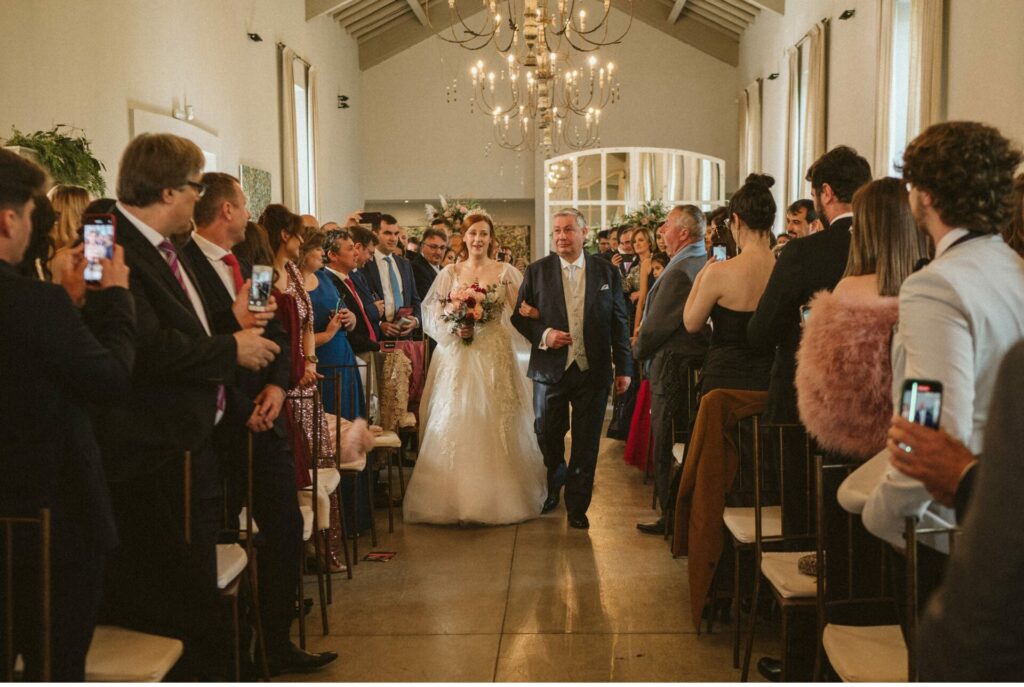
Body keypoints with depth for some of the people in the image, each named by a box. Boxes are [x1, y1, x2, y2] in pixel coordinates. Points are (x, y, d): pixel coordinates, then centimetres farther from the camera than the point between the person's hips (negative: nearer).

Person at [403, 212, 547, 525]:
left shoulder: (505, 273, 5)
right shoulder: (450, 273, 8)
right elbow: (434, 317, 4)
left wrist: (485, 323, -13)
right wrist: (456, 329, -13)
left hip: (495, 357, -1)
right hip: (456, 358, 1)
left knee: (496, 425, -1)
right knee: (453, 425, -3)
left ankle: (498, 497, 9)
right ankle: (455, 498, 6)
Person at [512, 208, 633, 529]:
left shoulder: (607, 272, 3)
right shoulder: (536, 271, 2)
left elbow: (619, 322, 4)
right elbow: (519, 316, 4)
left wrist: (624, 367, 2)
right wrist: (543, 334, -15)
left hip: (593, 370, 0)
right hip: (550, 369, 0)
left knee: (586, 444, 5)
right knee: (547, 437, 11)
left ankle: (577, 507, 19)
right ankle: (552, 490, 38)